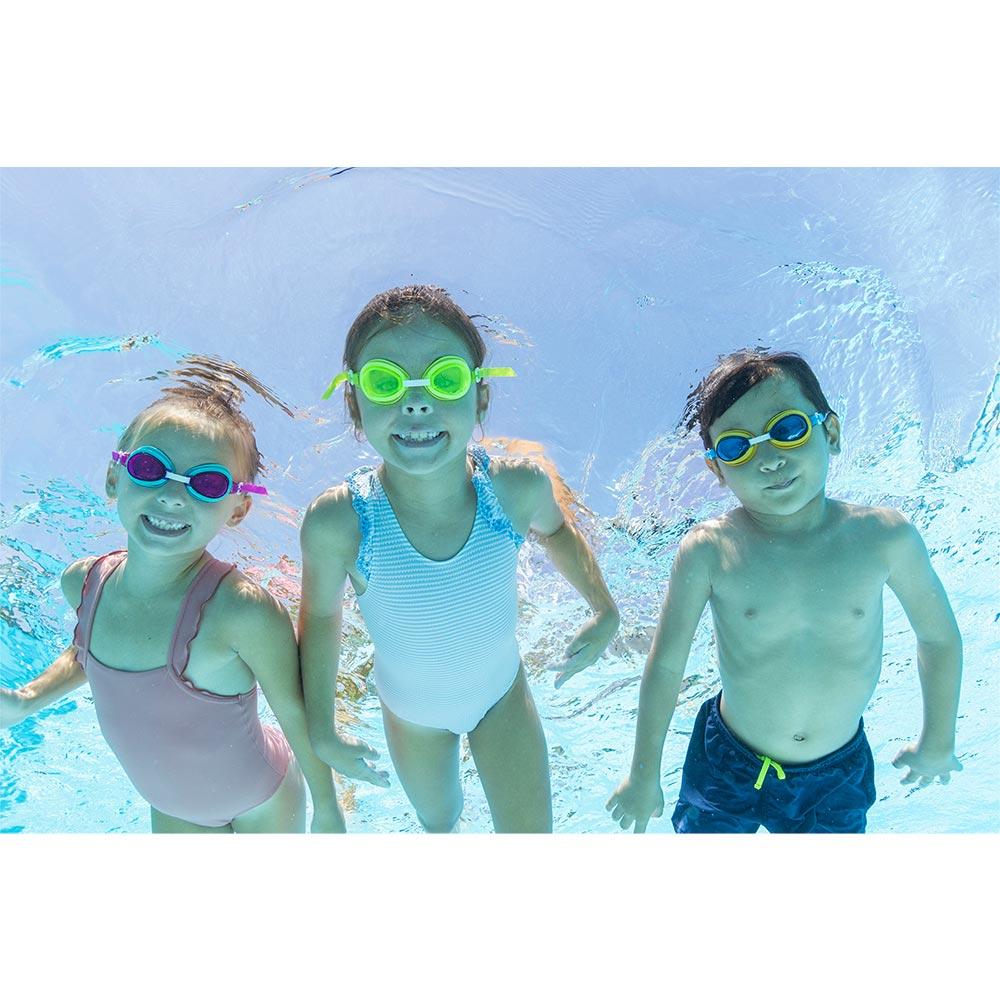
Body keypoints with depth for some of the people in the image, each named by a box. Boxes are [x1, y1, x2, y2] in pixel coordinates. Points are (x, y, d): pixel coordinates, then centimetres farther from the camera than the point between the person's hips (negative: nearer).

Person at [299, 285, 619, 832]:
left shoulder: (518, 486, -29)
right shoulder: (337, 523, -33)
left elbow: (555, 530, -3)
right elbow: (320, 614, -12)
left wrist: (604, 610, -5)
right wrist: (321, 732, -7)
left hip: (502, 693, 1)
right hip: (412, 711, 0)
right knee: (438, 822, 29)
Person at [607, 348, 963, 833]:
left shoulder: (885, 537, -18)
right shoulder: (709, 551, -22)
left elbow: (939, 638, -1)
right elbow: (665, 666, -12)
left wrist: (938, 743, 12)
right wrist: (644, 776, -1)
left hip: (839, 775, 1)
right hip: (727, 766, -1)